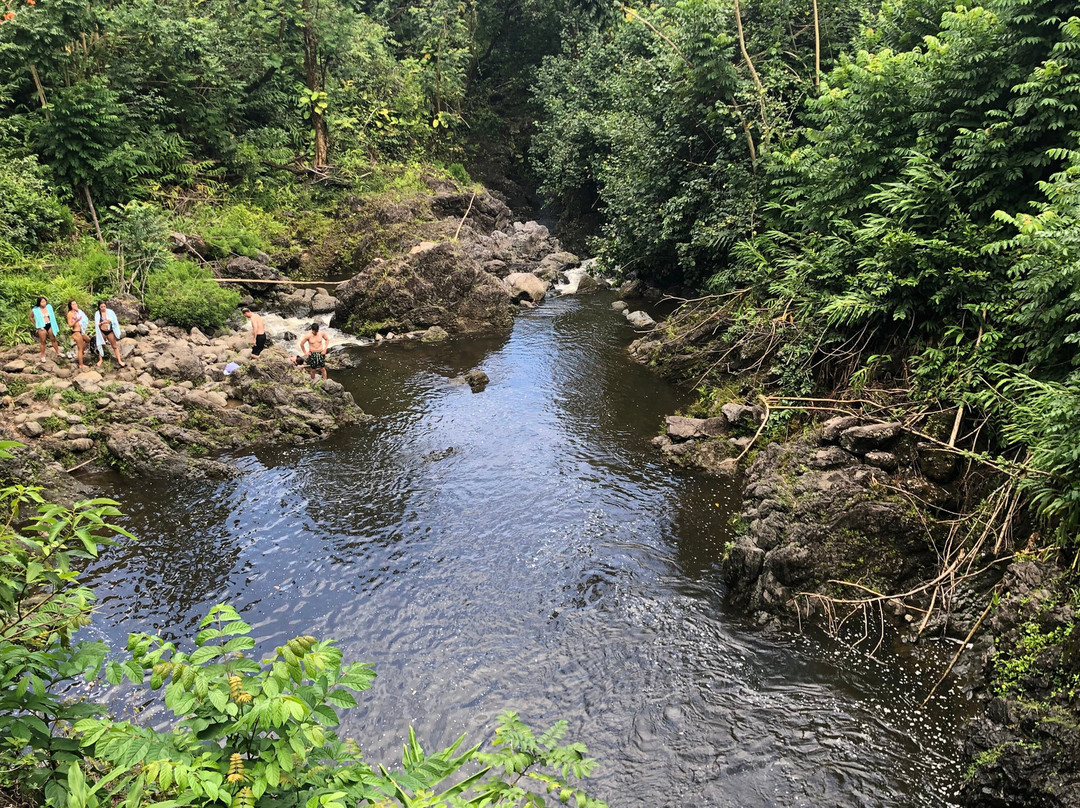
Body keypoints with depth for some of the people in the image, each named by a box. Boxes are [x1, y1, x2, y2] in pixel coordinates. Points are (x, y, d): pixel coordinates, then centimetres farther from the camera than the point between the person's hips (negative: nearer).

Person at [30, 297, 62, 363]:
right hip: (42, 327, -3)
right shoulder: (35, 310, -10)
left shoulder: (49, 307, -1)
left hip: (49, 325, 3)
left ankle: (58, 352, 26)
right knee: (43, 341, 4)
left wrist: (53, 325, 10)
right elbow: (31, 317, 5)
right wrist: (35, 324, 0)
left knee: (54, 339, 12)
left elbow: (52, 315, 15)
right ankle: (42, 357, 13)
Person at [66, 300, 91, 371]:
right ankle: (81, 365, 3)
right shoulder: (70, 313, -12)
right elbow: (70, 325, -16)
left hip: (80, 331, 8)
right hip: (76, 332, -8)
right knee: (80, 348, -3)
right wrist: (76, 321, -29)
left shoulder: (77, 312, 12)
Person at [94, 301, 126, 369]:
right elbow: (96, 324, -9)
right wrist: (102, 323, -26)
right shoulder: (97, 313, -5)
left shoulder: (110, 312, -7)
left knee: (115, 346, 2)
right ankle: (101, 359, 31)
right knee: (101, 345, 15)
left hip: (110, 331, -1)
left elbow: (115, 321, -2)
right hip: (102, 332, 1)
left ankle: (119, 361, 6)